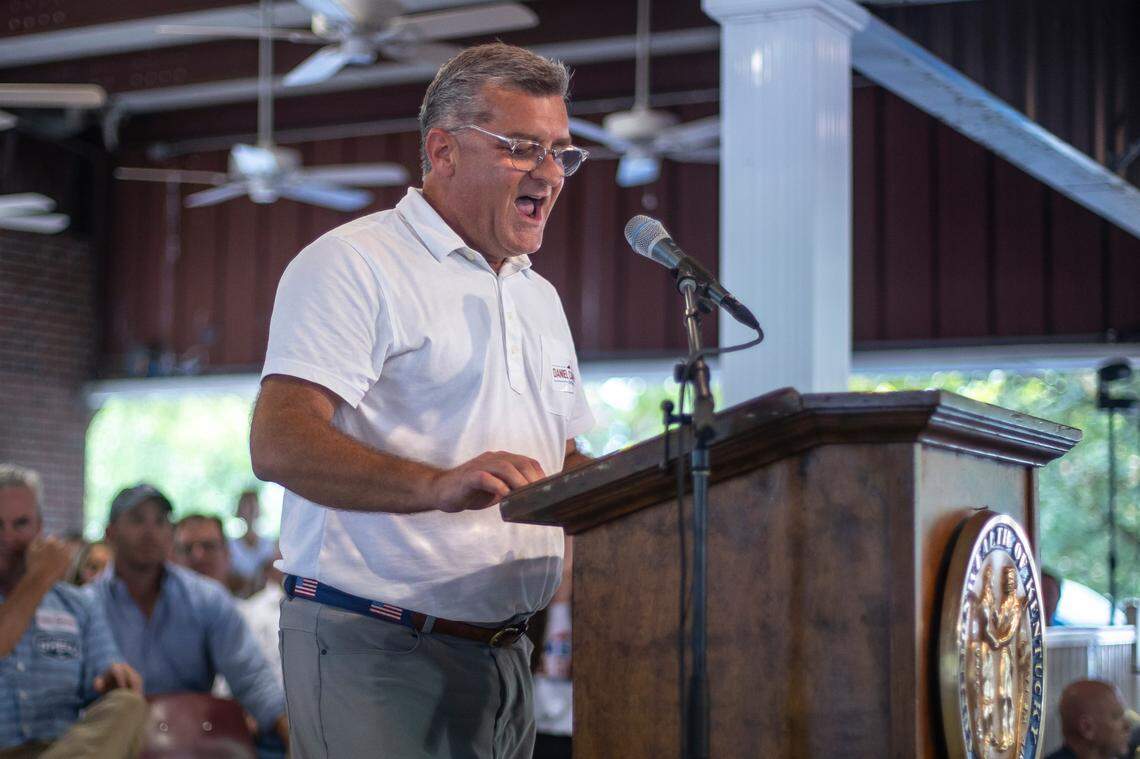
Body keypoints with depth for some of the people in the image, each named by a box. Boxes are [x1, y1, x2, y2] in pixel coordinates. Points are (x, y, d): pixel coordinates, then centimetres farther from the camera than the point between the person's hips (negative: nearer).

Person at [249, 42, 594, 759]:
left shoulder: (540, 296, 20)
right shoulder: (352, 264, -7)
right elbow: (280, 444, -20)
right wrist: (438, 486, -34)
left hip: (504, 657, 8)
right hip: (373, 648, -7)